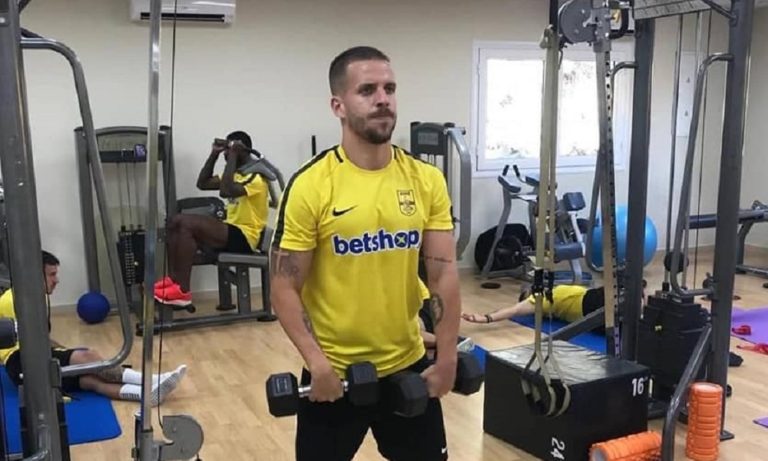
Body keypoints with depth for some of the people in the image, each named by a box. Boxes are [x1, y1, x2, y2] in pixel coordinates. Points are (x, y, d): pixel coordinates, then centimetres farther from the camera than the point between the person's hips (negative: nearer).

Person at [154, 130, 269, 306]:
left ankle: (182, 291, -23)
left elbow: (225, 191, -29)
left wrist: (232, 156, -22)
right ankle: (173, 279, -4)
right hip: (231, 230, 10)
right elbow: (202, 183, 18)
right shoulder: (238, 173, 17)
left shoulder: (256, 176, -13)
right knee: (177, 221, -1)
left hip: (244, 237, -10)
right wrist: (214, 154, 9)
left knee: (188, 224, -25)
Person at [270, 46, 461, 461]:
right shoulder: (312, 185, -14)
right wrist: (316, 360, -21)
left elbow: (444, 273, -1)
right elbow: (284, 286, -12)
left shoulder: (427, 180, -2)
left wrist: (447, 355, -6)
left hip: (408, 364, 4)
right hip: (334, 372, -3)